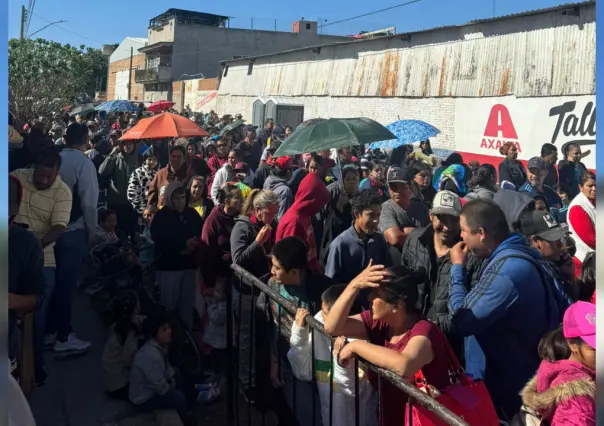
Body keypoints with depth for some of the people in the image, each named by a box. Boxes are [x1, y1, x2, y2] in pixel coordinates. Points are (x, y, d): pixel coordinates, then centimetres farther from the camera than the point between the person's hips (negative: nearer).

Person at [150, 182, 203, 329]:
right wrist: (183, 245, -21)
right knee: (169, 304, 3)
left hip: (189, 265, 4)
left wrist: (194, 245, -12)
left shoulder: (192, 213, 7)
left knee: (187, 303, 11)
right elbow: (160, 241, -17)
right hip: (169, 267, -4)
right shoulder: (161, 217, -5)